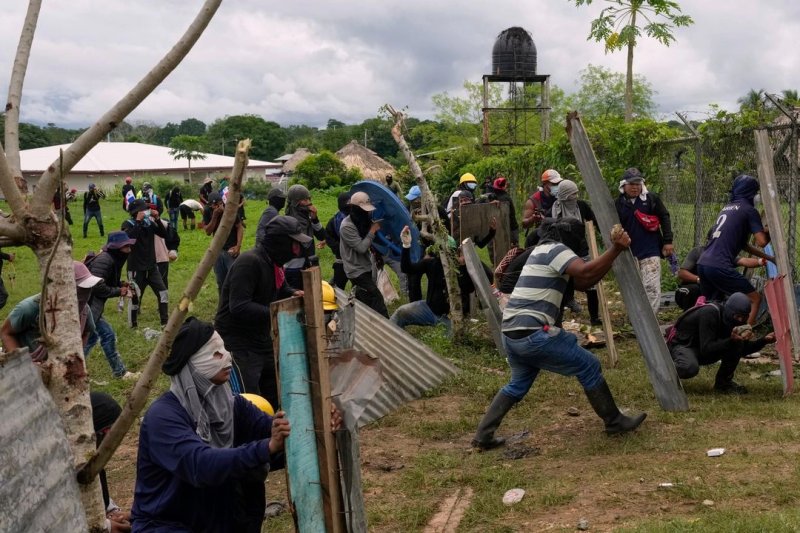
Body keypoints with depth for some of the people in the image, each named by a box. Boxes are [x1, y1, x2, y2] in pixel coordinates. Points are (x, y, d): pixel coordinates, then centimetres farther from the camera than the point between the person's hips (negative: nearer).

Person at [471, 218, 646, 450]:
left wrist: (612, 252, 14)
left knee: (518, 384, 26)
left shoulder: (543, 250, 25)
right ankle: (614, 422, 15)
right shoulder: (556, 250, -4)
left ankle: (483, 435, 19)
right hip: (532, 334, -9)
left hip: (511, 333, 9)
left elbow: (582, 282, 22)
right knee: (589, 366, 5)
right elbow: (586, 272, -23)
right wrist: (615, 250, -21)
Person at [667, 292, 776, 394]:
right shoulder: (709, 314, -29)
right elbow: (706, 349, -33)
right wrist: (731, 341, -44)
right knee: (690, 368, -40)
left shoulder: (736, 320, -6)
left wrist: (764, 340, -12)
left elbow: (744, 349, 3)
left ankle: (724, 381, -3)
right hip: (682, 345, -7)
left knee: (737, 343, -16)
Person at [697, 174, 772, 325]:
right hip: (720, 267, -8)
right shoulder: (749, 210, -1)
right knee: (754, 299, 3)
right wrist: (768, 232, 14)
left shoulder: (727, 208, 22)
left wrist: (768, 258, 31)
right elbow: (761, 242, -7)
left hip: (702, 263, 8)